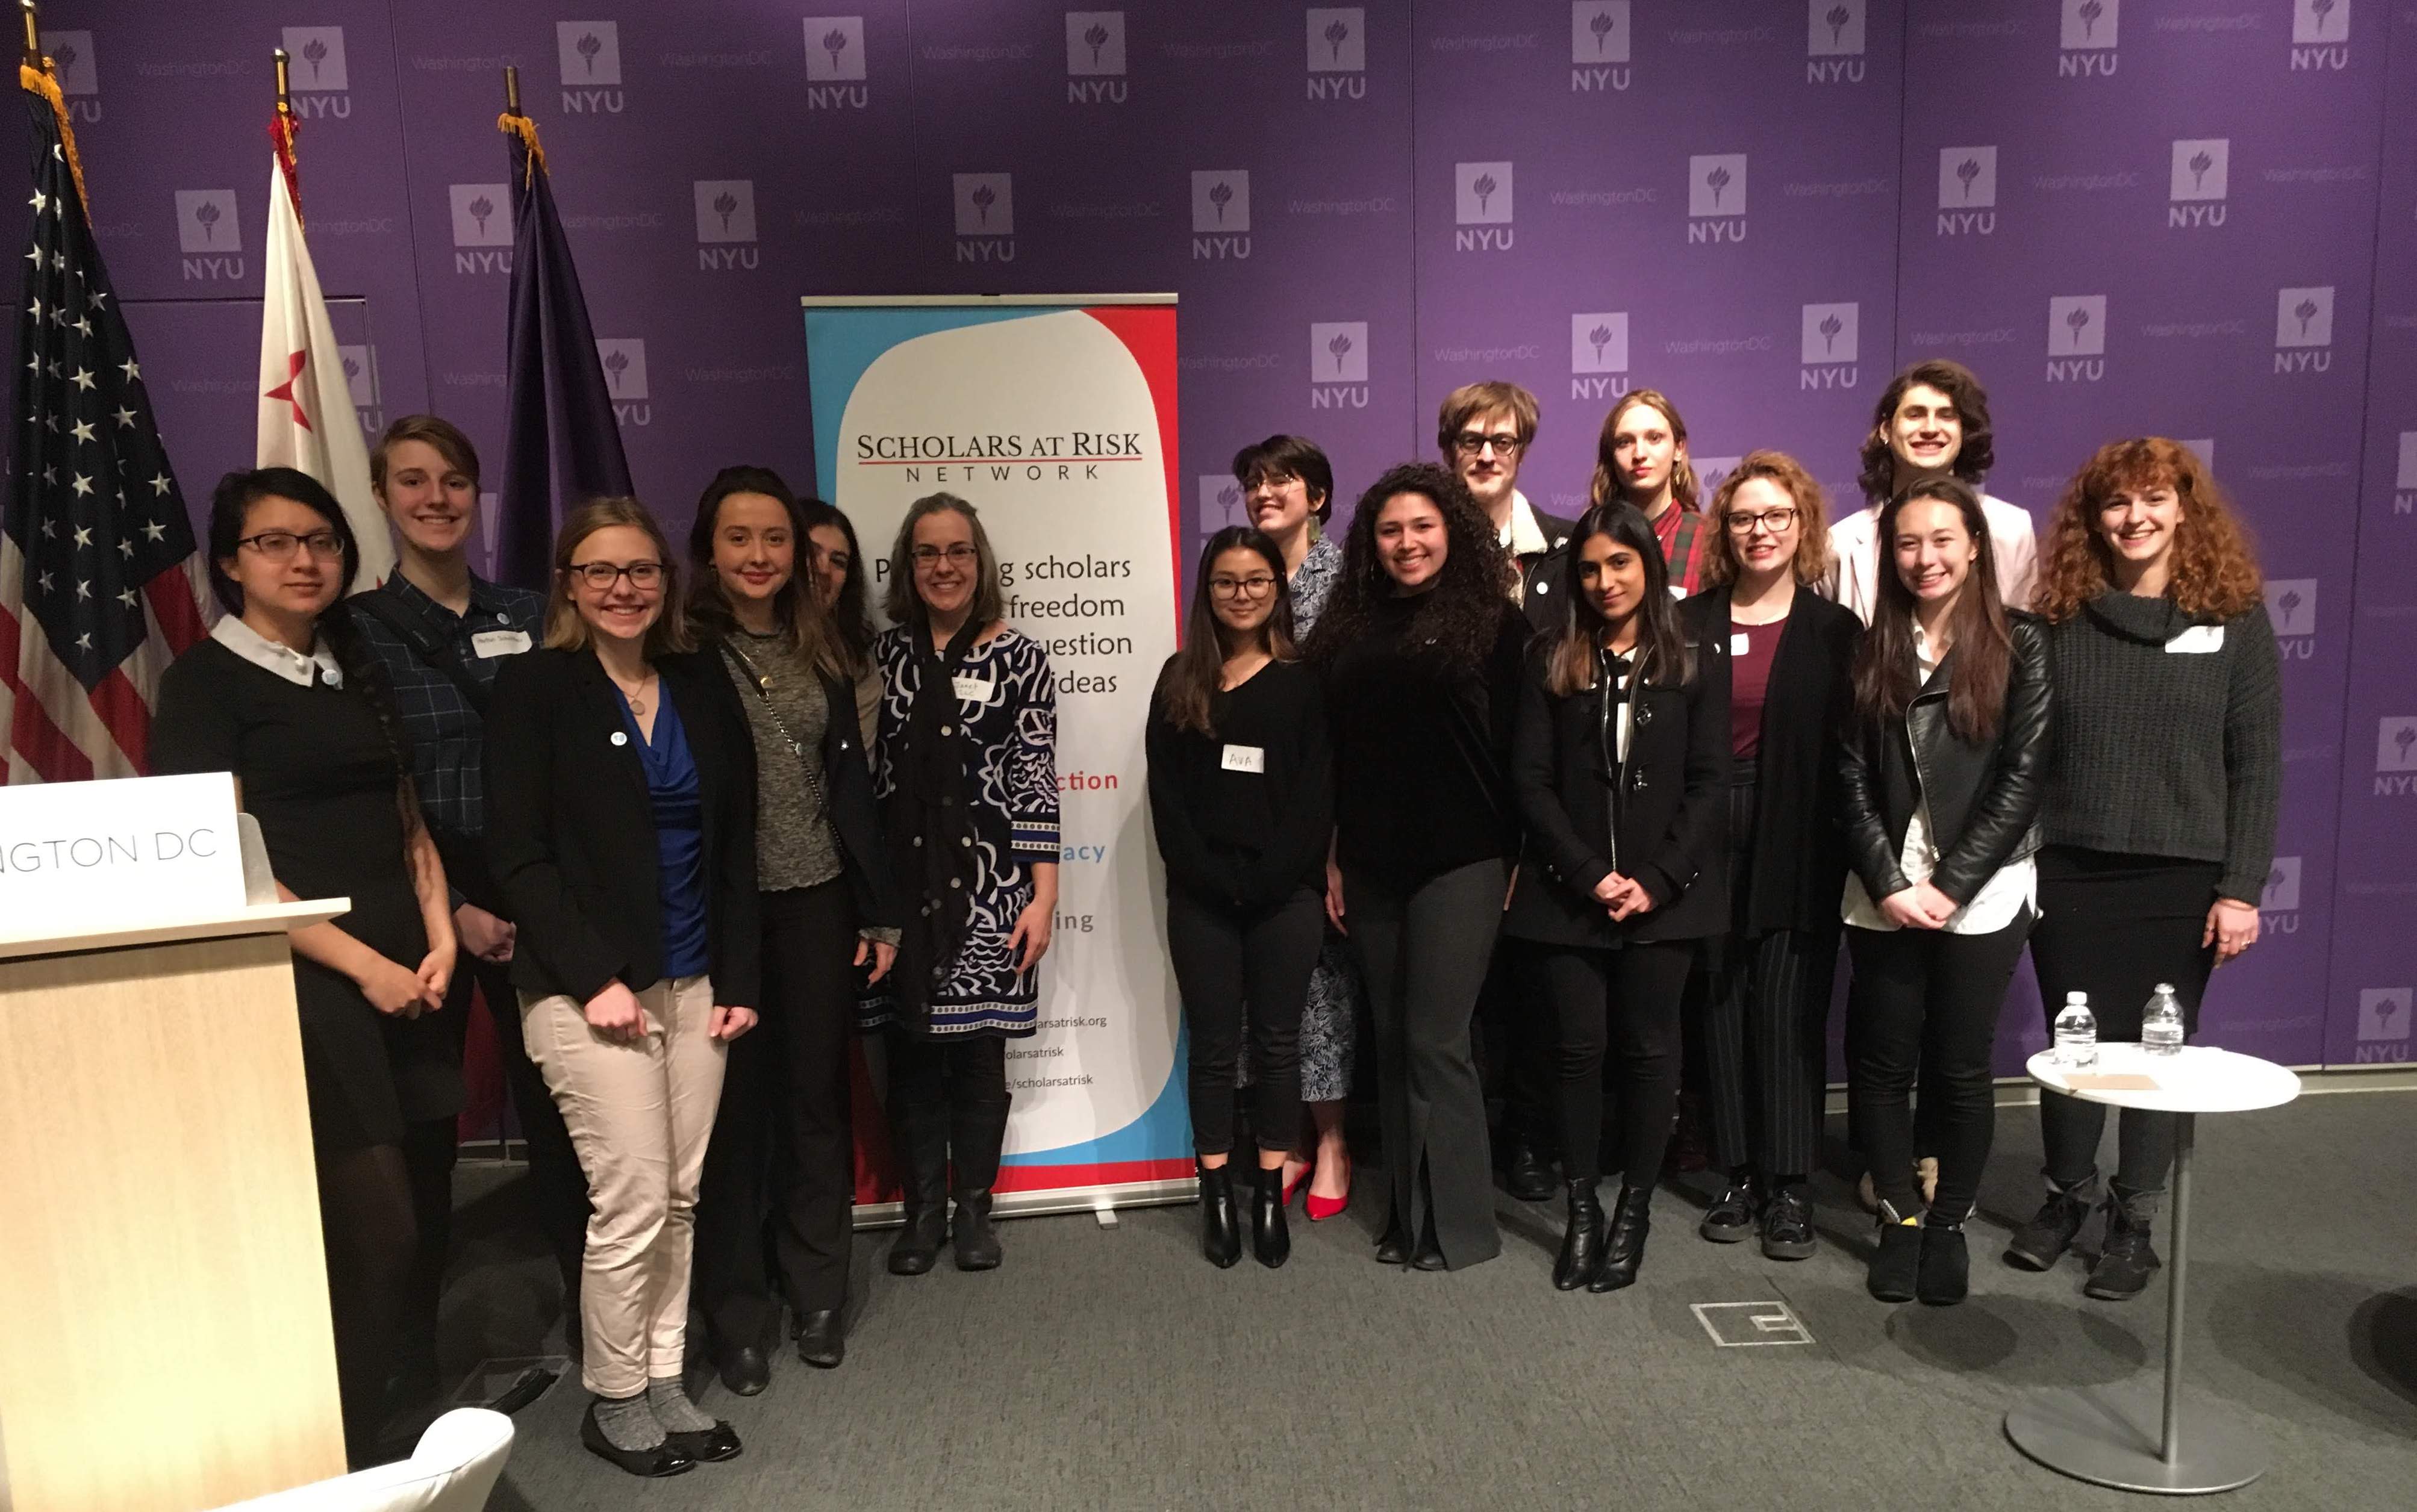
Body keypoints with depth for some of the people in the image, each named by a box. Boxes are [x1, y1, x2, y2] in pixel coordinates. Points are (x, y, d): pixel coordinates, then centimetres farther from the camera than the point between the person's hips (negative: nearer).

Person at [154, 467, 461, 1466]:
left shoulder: (358, 670, 16)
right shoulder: (205, 681, -3)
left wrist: (440, 939, 2)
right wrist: (364, 964, -12)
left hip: (406, 976, 6)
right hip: (303, 982, -6)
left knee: (418, 1221, 7)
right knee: (376, 1232, -8)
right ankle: (345, 1459, 10)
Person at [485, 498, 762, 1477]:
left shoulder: (700, 687, 9)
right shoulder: (535, 688, -4)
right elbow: (518, 854, -9)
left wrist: (739, 977, 5)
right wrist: (594, 979, -15)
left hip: (693, 983, 5)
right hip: (589, 988, -4)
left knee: (679, 1199, 9)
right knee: (632, 1204, -1)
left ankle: (663, 1383, 25)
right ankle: (613, 1400, 19)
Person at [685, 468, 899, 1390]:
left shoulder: (818, 651, 9)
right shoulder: (685, 651, -4)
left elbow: (850, 783, 10)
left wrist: (878, 910, 7)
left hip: (817, 904, 4)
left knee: (818, 1096, 10)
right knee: (736, 1104, 5)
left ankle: (818, 1295, 26)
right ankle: (735, 1314, 21)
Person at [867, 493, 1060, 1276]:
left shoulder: (1019, 656, -1)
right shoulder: (885, 654, 5)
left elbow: (1036, 780, -3)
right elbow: (863, 770, 8)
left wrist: (1043, 894, -6)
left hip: (987, 880, -2)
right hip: (898, 879, 2)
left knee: (979, 1049, 6)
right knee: (910, 1050, 8)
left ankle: (973, 1208, 23)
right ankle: (923, 1209, 24)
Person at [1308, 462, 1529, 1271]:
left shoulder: (1493, 622, -2)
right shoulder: (1348, 629, 10)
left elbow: (1517, 748, -3)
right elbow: (1330, 750, 11)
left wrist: (1514, 855, -6)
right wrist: (1333, 858, 8)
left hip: (1461, 862, -5)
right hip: (1370, 867, 5)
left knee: (1435, 1041, -3)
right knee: (1392, 1041, 11)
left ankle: (1456, 1222, 11)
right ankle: (1406, 1213, 23)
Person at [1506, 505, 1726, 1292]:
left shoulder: (1689, 665, 4)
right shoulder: (1550, 662, 4)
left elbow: (1710, 784, 0)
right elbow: (1531, 781, -2)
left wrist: (1656, 881, -11)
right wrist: (1589, 874, -11)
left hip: (1663, 893, 0)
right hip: (1569, 892, 0)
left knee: (1648, 1047, 6)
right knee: (1578, 1047, 3)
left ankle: (1635, 1210, 19)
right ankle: (1581, 1210, 16)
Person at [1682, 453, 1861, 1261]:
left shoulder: (1835, 631, 4)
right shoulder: (1689, 625, 6)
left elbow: (1852, 750, 0)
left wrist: (1841, 848, -9)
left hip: (1798, 849, -1)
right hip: (1712, 840, 2)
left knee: (1790, 1012, 0)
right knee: (1722, 1006, 6)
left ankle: (1789, 1187, 10)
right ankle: (1739, 1176, 17)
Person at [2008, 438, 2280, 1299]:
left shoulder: (2233, 616, -1)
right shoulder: (2060, 616, 1)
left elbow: (2256, 764, -2)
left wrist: (2242, 887, -6)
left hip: (2182, 877, -1)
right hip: (2069, 871, 1)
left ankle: (2134, 1225, 23)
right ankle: (2067, 1196, 30)